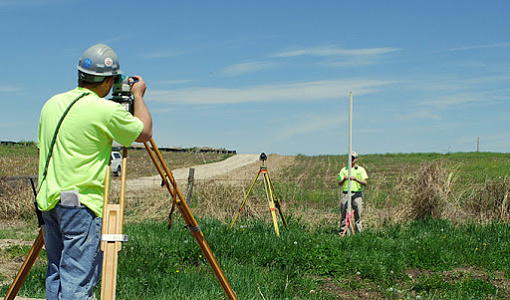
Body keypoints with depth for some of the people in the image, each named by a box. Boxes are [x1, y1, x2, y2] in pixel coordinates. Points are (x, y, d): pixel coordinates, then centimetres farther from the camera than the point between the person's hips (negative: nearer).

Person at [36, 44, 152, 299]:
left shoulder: (52, 104, 9)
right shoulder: (105, 110, -13)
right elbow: (144, 132, 1)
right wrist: (138, 95, 14)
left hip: (48, 199, 8)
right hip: (81, 202, -8)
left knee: (57, 273, 15)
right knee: (78, 279, -5)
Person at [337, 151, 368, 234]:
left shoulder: (361, 170, 8)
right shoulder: (344, 170, 12)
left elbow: (365, 183, -1)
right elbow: (339, 183, 9)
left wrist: (356, 179, -16)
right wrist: (344, 179, -12)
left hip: (357, 194, -1)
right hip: (346, 194, 1)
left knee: (358, 214, -2)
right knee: (344, 214, -2)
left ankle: (359, 232, 3)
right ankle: (342, 231, 3)